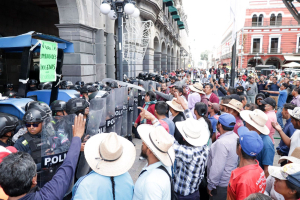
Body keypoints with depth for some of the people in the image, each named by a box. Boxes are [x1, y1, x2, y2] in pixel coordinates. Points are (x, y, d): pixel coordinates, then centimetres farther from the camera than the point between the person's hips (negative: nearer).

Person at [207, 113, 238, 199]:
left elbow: (217, 168, -28)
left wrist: (210, 185, -16)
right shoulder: (235, 137, 0)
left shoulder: (222, 143, -28)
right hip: (231, 181, 9)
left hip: (222, 185, -9)